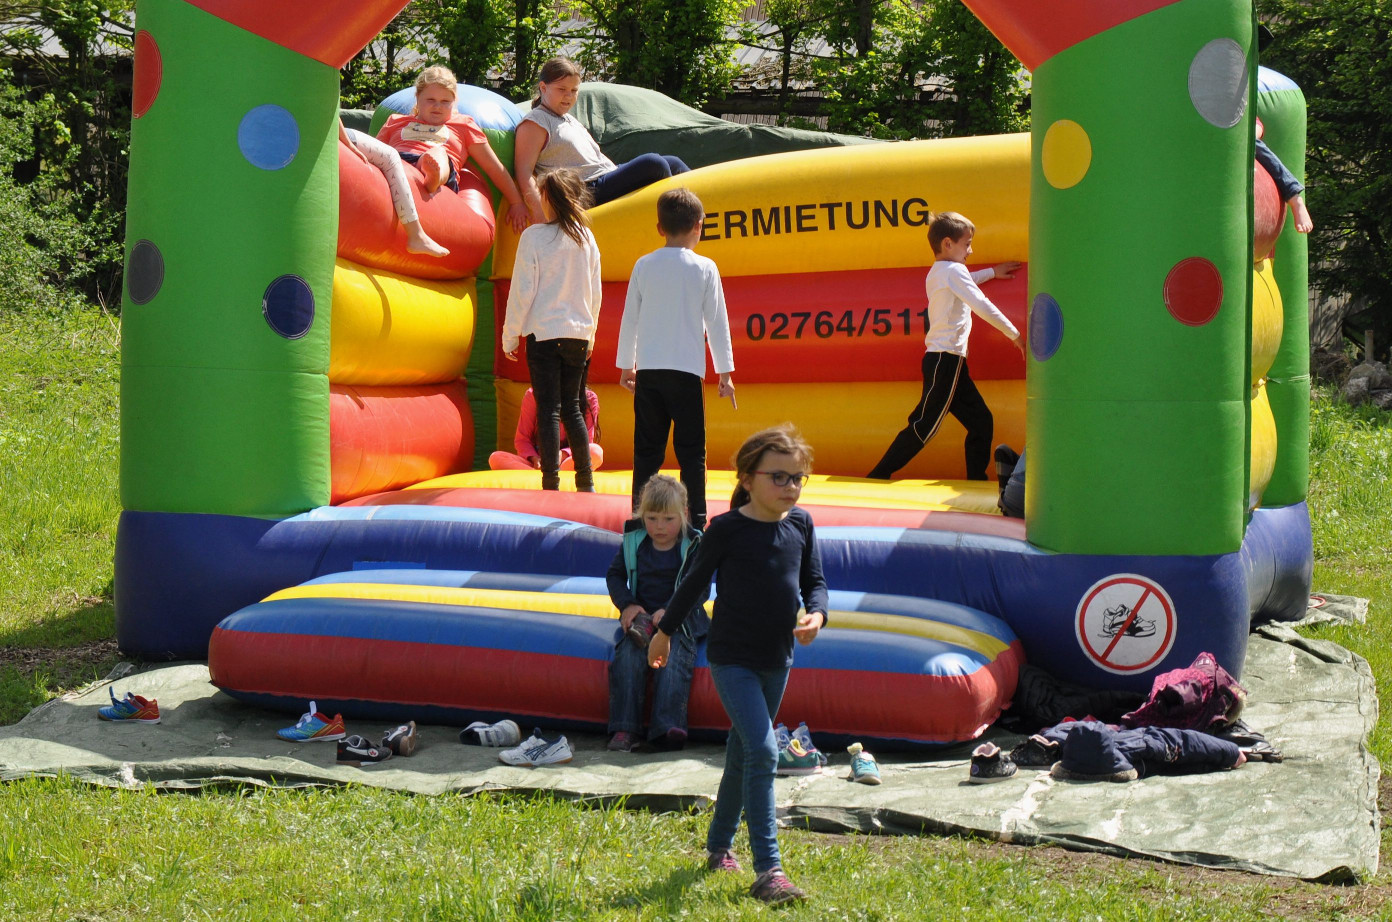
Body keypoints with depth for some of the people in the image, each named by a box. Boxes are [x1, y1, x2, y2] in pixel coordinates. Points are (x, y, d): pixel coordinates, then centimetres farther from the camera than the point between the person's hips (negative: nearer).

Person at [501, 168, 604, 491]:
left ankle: (551, 486, -5)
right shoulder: (587, 238, 5)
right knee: (572, 407, 14)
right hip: (579, 333, 5)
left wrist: (509, 336, 1)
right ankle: (586, 482, 17)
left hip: (544, 332, -4)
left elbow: (522, 292, -8)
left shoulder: (534, 236, -9)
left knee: (549, 409, -3)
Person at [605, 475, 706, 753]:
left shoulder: (694, 546, -2)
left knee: (673, 659, -28)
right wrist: (626, 605, -5)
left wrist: (670, 611, -21)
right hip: (641, 615, 2)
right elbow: (615, 575, 14)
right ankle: (624, 729, -25)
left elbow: (700, 588, -6)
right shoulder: (633, 542, 6)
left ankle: (667, 727, -34)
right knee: (628, 657, -24)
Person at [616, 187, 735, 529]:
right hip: (687, 371, -3)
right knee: (691, 450, 1)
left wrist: (626, 365, 21)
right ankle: (695, 521, 1)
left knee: (647, 449, 7)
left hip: (648, 369, 3)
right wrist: (725, 372, 9)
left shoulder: (644, 266, 4)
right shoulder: (705, 268, -2)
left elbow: (630, 319, 9)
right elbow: (717, 323, 1)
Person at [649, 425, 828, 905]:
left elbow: (814, 581, 9)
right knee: (762, 751, -17)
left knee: (742, 754, 18)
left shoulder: (801, 524, 2)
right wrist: (666, 630, 9)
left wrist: (816, 614, -12)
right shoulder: (727, 528, -12)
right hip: (732, 658, -6)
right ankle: (767, 870, -16)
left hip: (777, 660, 6)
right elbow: (695, 580, 0)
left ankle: (719, 845, 36)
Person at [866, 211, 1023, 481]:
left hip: (942, 360, 10)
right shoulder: (953, 270, -8)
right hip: (946, 360, -10)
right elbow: (982, 305, -12)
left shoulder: (937, 274, 20)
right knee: (924, 426, -11)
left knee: (981, 422, 11)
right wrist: (1014, 334, -5)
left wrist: (992, 272, 50)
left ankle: (976, 480, 13)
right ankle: (877, 477, -9)